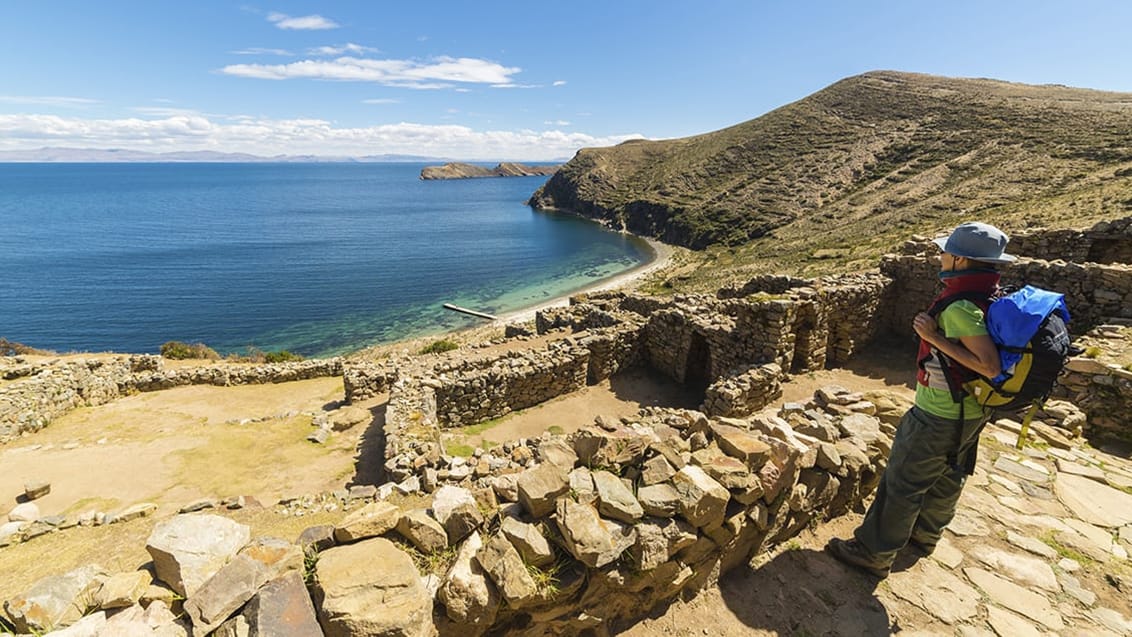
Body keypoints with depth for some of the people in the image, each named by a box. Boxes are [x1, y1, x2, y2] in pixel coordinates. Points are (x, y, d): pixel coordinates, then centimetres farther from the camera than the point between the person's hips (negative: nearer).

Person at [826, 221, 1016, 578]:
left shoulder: (959, 307, -27)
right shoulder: (994, 297, 2)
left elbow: (990, 367, -30)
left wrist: (937, 339, -27)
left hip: (939, 416, -9)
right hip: (972, 411, 9)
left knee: (902, 482, 2)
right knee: (948, 476, 25)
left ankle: (872, 554, 15)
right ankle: (925, 534, 47)